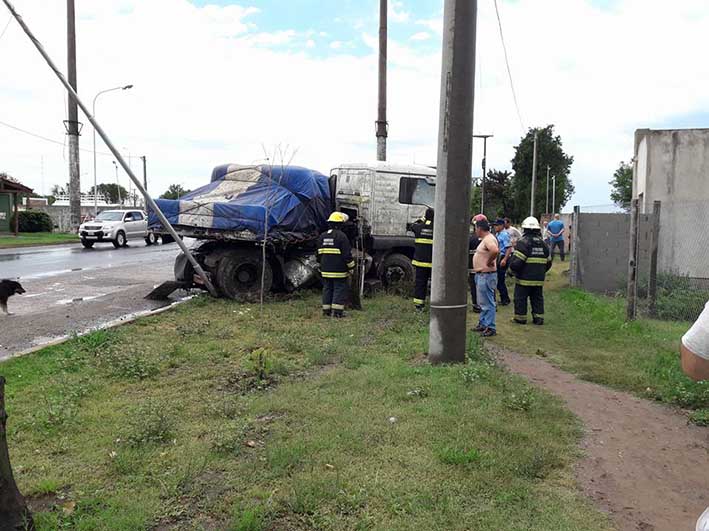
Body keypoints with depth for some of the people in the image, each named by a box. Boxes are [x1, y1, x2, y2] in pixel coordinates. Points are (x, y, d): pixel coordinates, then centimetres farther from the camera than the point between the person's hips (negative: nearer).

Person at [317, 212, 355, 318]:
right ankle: (337, 312, -3)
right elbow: (347, 254, -12)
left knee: (327, 289, 12)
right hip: (339, 270, -6)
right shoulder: (341, 236, -11)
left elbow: (319, 254, 15)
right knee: (339, 289, -1)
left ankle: (326, 310, 15)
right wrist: (351, 267, -3)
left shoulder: (322, 236, 9)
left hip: (326, 270, 6)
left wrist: (320, 267, 24)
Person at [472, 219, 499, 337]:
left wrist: (489, 262, -22)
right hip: (481, 275, 11)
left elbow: (495, 251, -38)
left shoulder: (488, 239, -19)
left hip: (486, 275, -11)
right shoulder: (485, 239, 15)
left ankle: (491, 328, 0)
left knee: (487, 303, -5)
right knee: (482, 302, 19)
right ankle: (483, 324, 29)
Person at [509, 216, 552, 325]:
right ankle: (539, 317, 13)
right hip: (539, 279, 6)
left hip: (525, 278, -6)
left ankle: (520, 318, 10)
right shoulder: (543, 243, 11)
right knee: (537, 298, 13)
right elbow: (548, 262, 17)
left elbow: (516, 261, -19)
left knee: (520, 298, 5)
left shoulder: (523, 242, -12)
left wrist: (513, 270, -1)